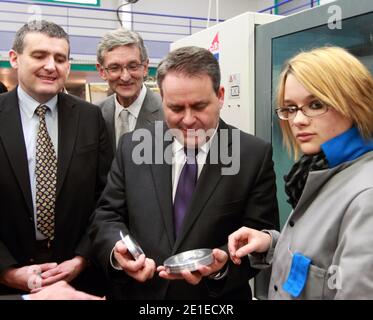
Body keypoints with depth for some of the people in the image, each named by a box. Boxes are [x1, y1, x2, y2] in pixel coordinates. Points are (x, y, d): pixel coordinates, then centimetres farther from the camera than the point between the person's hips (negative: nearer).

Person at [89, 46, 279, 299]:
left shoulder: (255, 155, -11)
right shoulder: (133, 147, -5)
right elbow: (106, 216, -1)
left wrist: (224, 264, -29)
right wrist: (118, 251, -21)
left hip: (219, 297, -2)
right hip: (139, 293, 3)